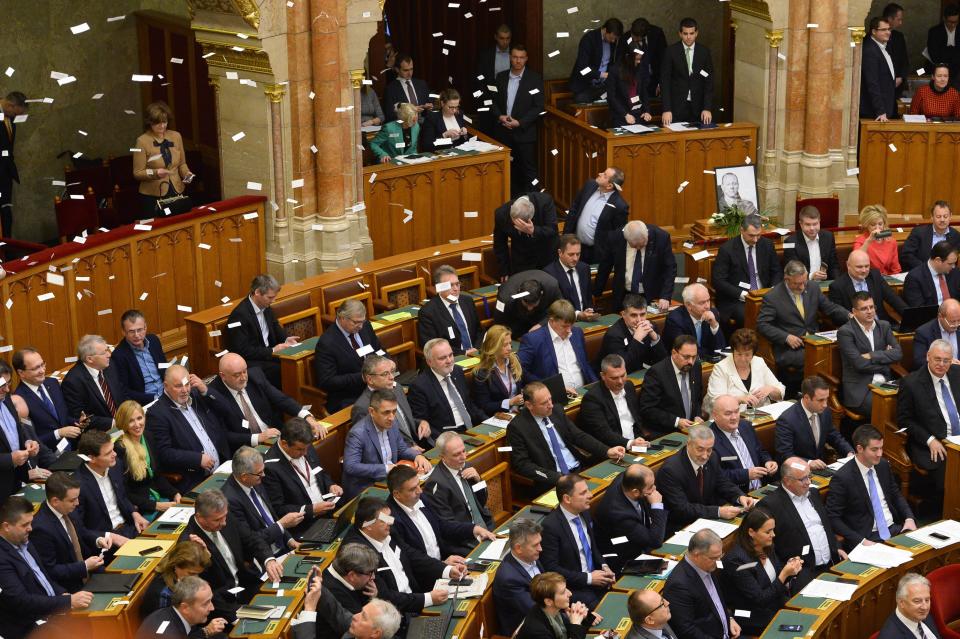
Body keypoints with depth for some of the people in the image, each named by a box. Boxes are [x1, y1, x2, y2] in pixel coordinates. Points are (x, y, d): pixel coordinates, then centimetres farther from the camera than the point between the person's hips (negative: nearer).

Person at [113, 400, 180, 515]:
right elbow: (123, 493, -14)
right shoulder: (119, 449, -15)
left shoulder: (147, 440, 7)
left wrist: (175, 493, 0)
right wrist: (155, 505, -19)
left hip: (158, 498, 7)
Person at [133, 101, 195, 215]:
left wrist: (186, 173, -4)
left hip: (177, 193, 4)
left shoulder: (176, 136, 5)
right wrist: (155, 173, -22)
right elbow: (137, 173, -7)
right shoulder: (142, 141, -8)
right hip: (152, 197, -4)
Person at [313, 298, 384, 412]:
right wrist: (361, 377, -22)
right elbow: (326, 382, -16)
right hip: (346, 401, -7)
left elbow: (379, 350, 21)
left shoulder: (364, 326, 6)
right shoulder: (326, 343, -14)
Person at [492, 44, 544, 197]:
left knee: (528, 169, -2)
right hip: (504, 132, 4)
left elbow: (538, 107, -8)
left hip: (524, 132, -4)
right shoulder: (501, 77, 8)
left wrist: (520, 123, -15)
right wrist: (499, 116, -8)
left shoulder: (535, 79, -5)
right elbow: (494, 101, 12)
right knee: (509, 169, 7)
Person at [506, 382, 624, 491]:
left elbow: (578, 436, 16)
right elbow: (522, 464, -11)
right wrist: (558, 478, -20)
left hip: (580, 468, 7)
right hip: (552, 482, -6)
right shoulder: (517, 427, -8)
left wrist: (607, 451, 1)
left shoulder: (557, 411, 9)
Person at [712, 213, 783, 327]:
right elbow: (717, 280, -10)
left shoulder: (767, 245, 6)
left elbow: (777, 271, 16)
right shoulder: (727, 249, -7)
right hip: (735, 300, -4)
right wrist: (741, 294, -19)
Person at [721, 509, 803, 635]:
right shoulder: (737, 560, -23)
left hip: (776, 603, 7)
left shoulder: (767, 547, -1)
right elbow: (759, 600, -20)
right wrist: (784, 575, -24)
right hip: (752, 619, -7)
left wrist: (790, 567, -7)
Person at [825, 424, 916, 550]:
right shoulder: (842, 478, -13)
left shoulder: (883, 465, 7)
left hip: (895, 529, 6)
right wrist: (861, 540, -20)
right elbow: (833, 518, -11)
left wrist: (909, 518, 4)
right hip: (867, 537, -6)